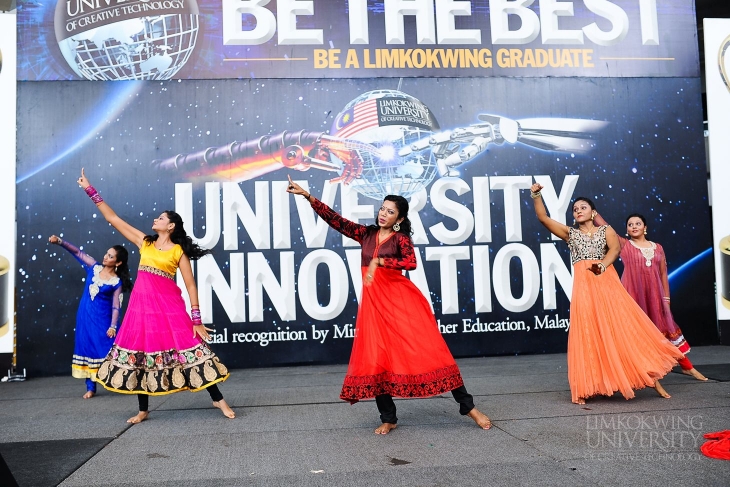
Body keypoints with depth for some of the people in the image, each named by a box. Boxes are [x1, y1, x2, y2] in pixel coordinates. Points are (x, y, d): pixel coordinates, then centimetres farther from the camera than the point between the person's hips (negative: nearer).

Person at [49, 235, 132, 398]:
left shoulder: (117, 282, -11)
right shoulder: (94, 267, 0)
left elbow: (116, 306, -12)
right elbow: (77, 252, 1)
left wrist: (113, 326, -17)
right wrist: (59, 241, -10)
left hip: (102, 319, -5)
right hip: (85, 316, 5)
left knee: (106, 349, -4)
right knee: (87, 347, 7)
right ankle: (91, 388, 14)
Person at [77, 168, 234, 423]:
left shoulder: (178, 251, -1)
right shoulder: (144, 242, 11)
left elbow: (191, 286, -3)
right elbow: (112, 218, 14)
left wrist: (197, 320, -9)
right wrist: (90, 190, 12)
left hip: (168, 305, -5)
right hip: (142, 304, 5)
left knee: (188, 347, -7)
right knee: (141, 352, 8)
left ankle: (218, 399, 1)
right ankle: (143, 410, 22)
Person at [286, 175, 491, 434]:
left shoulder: (401, 238, 0)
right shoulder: (366, 234, 11)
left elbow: (411, 263, -20)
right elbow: (334, 219, 8)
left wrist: (379, 261, -25)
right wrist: (307, 195, 2)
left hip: (402, 300, -4)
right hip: (374, 303, 5)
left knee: (428, 351, -5)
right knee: (374, 359, 1)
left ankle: (468, 406, 4)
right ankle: (388, 419, 15)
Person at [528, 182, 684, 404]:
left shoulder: (606, 230, 14)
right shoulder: (570, 234, 17)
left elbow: (615, 248, -5)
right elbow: (543, 217, 11)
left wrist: (603, 264, -24)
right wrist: (536, 195, -1)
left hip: (607, 283, 0)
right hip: (583, 287, 1)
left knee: (623, 327, -2)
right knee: (588, 335, -3)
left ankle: (653, 379, 7)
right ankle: (584, 389, 1)